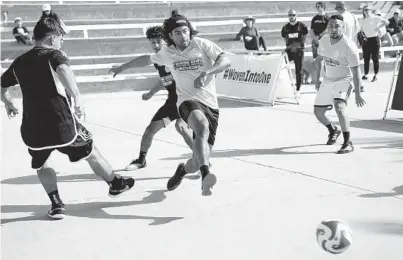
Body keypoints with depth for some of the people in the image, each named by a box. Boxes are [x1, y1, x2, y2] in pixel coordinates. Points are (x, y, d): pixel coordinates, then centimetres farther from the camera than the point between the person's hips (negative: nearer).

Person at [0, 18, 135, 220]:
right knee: (90, 152, 19)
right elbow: (63, 70, -26)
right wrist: (77, 97, -26)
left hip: (32, 129, 4)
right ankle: (116, 184, 35)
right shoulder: (53, 54, -2)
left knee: (41, 165, 27)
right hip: (60, 123, -3)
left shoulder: (19, 62, 14)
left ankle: (56, 203, 15)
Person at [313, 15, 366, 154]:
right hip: (327, 80, 7)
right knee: (318, 112, 13)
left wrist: (357, 94, -18)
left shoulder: (349, 46, -23)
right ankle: (333, 131, 44)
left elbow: (356, 72, -19)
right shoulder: (323, 40, -4)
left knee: (339, 107, -31)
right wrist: (317, 79, 16)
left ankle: (348, 143, -20)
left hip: (344, 80, -7)